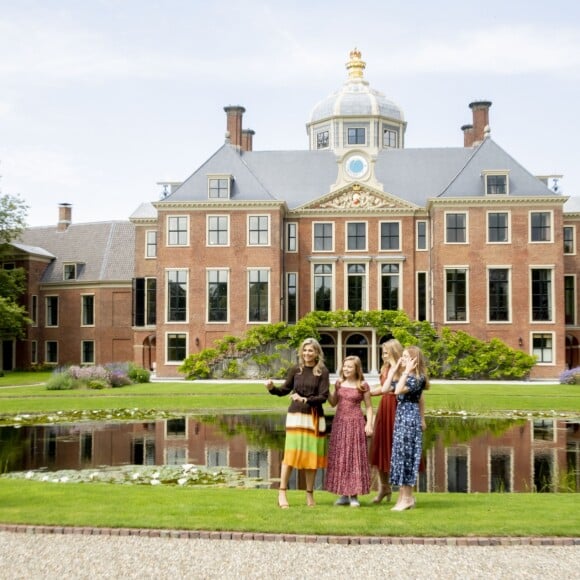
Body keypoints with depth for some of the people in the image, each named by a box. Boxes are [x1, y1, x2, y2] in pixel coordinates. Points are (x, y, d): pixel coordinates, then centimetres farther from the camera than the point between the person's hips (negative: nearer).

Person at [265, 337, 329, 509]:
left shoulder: (322, 372, -1)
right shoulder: (295, 370, 4)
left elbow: (324, 396, -7)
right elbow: (284, 390, 8)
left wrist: (305, 400, -19)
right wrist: (272, 388, -10)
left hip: (314, 417, 0)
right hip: (296, 415, 0)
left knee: (311, 455, 5)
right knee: (290, 453, -5)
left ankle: (310, 494, 16)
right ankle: (282, 493, 0)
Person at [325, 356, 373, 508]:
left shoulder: (363, 386, -3)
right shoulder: (339, 383, 8)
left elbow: (368, 407, 0)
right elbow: (333, 403, 14)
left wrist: (369, 424, -11)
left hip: (355, 423, -4)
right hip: (339, 423, 5)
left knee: (354, 457, -1)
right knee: (339, 458, 6)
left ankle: (354, 495, 4)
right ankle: (344, 494, 14)